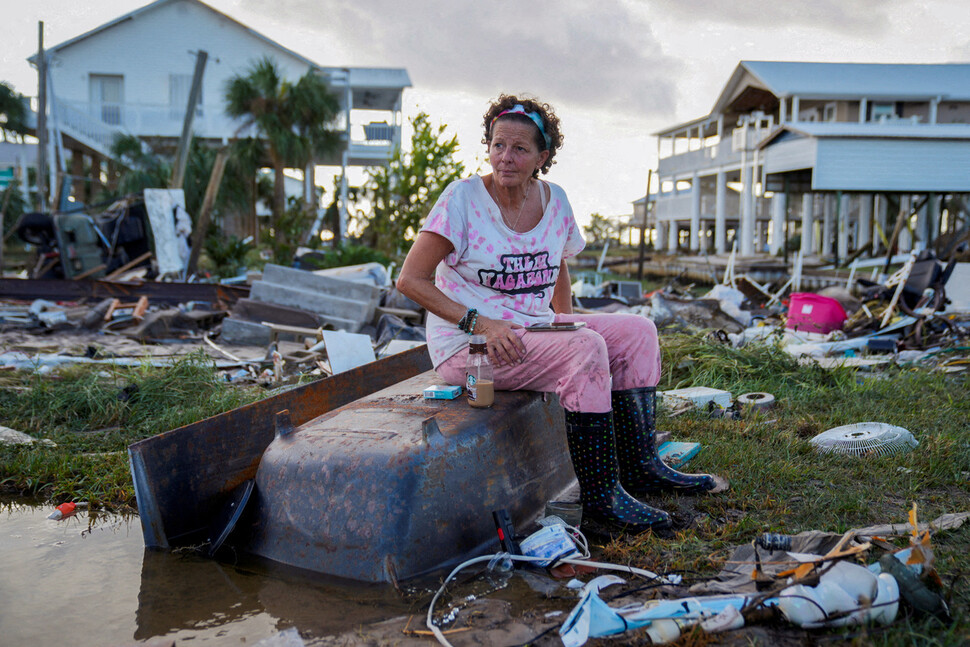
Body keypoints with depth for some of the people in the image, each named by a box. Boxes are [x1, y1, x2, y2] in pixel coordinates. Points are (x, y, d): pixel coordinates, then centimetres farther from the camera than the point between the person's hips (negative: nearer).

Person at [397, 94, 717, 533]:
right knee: (587, 350, -27)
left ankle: (641, 468, 3)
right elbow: (411, 280, -15)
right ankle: (600, 496, -18)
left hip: (533, 330, 7)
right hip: (467, 345, -7)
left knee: (637, 331, -2)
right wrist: (480, 322, -23)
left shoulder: (554, 200, 5)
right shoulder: (463, 197, -12)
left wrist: (568, 323, 8)